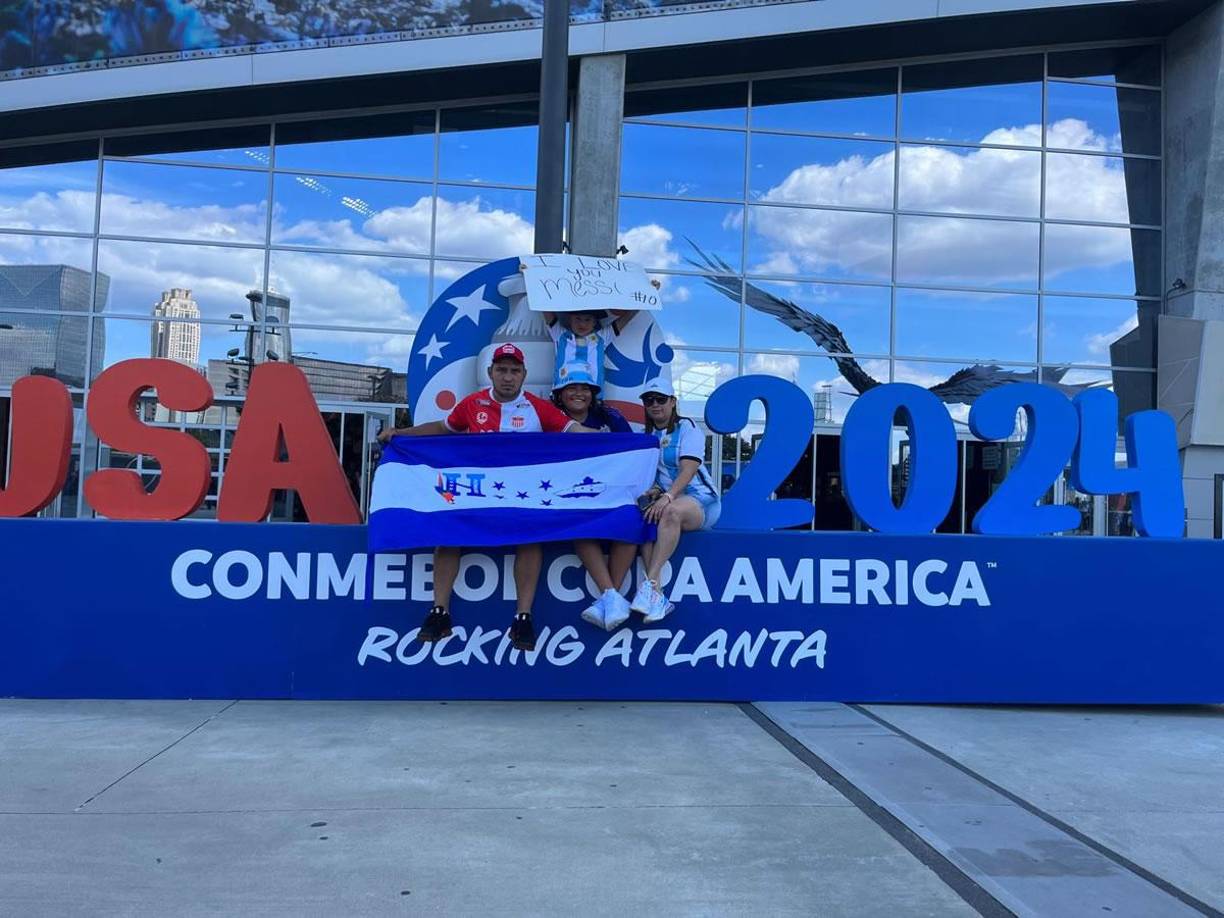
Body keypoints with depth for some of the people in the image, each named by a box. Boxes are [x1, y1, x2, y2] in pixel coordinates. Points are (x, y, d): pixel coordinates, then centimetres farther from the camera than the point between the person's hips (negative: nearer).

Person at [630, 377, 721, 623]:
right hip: (663, 499, 5)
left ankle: (650, 584, -45)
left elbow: (688, 469, -16)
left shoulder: (687, 428, -1)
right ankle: (657, 596, -38)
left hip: (700, 501, -5)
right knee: (644, 515, -30)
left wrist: (668, 496, -32)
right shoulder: (646, 436, 16)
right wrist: (652, 490, -13)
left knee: (671, 511, -38)